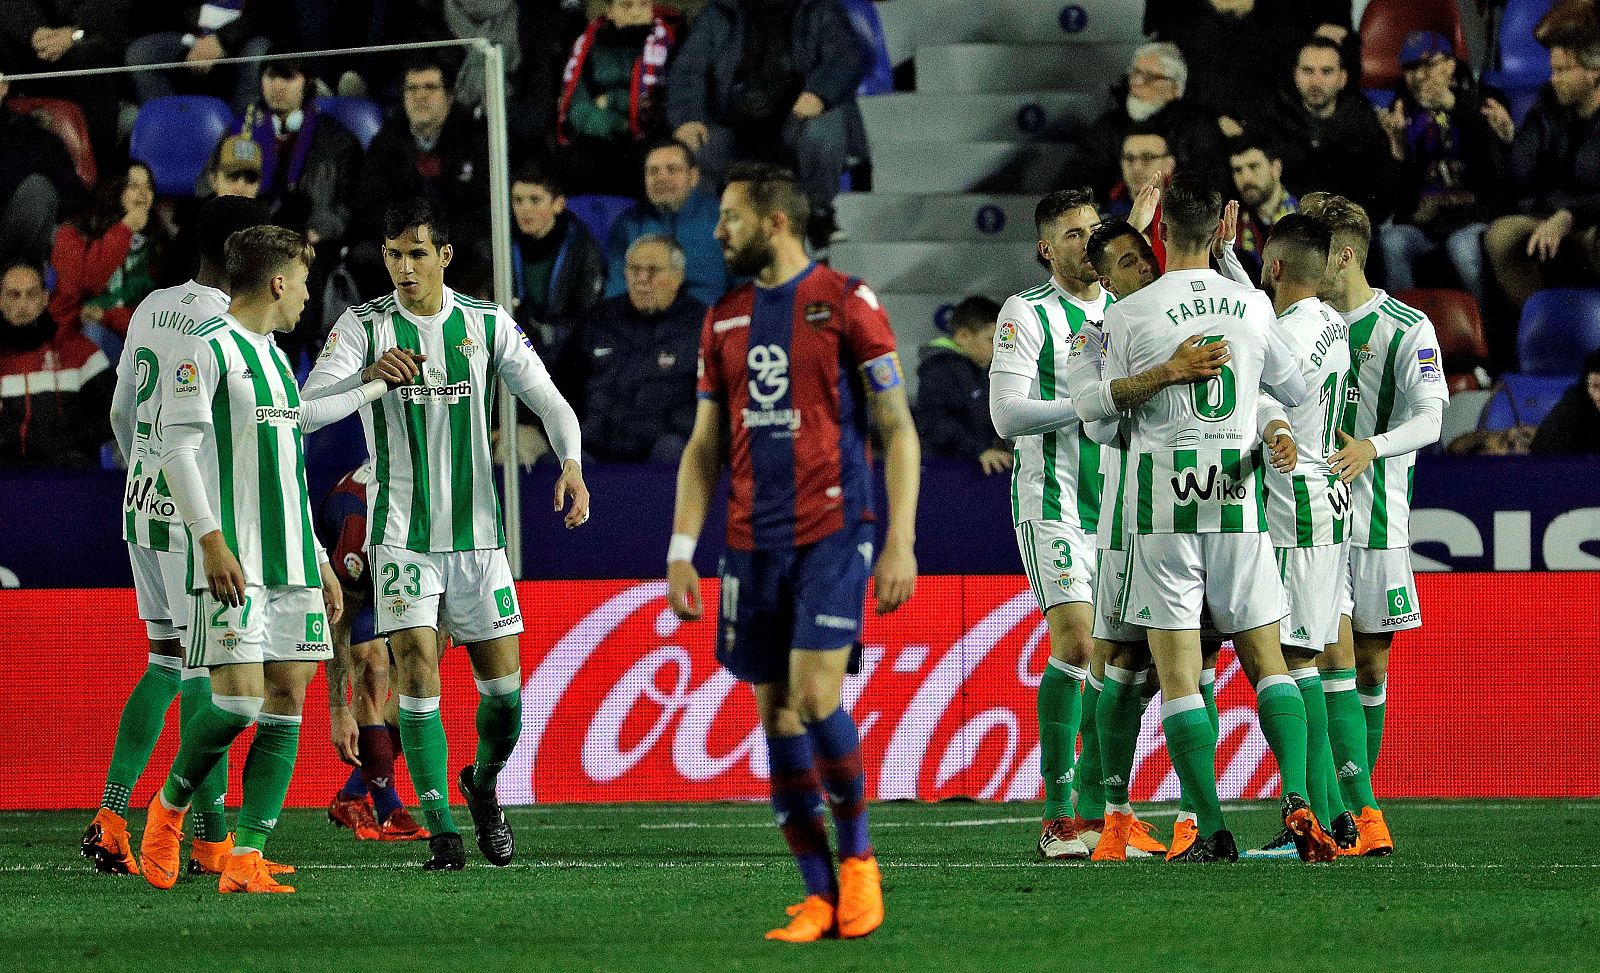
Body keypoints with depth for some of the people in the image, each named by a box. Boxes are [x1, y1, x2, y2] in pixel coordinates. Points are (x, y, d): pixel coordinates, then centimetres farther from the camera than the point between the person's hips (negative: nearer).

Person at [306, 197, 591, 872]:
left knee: (503, 686, 2)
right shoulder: (363, 327, -2)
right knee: (417, 672, -13)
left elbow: (548, 400, 0)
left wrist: (571, 463, -21)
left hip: (477, 532, 2)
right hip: (401, 533, -2)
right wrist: (370, 378, -32)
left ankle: (481, 782, 31)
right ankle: (440, 829, -4)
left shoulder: (487, 324, 3)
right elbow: (307, 409, -13)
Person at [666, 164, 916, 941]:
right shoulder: (724, 321, 13)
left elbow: (899, 432, -4)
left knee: (815, 696, -16)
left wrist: (900, 542, -11)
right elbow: (704, 446, 16)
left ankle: (855, 854, 5)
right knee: (776, 714, 3)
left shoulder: (846, 304, -4)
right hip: (752, 542, 6)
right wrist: (681, 551, 7)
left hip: (832, 533, -6)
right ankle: (820, 897, 8)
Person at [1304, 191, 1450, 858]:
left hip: (1377, 519, -1)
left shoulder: (1407, 329, -2)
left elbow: (1429, 419, -10)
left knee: (1372, 665, 5)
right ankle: (1361, 812, -13)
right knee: (1334, 656, -10)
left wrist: (1373, 447, -29)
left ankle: (1351, 801, 18)